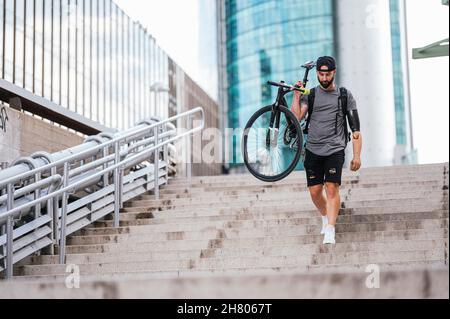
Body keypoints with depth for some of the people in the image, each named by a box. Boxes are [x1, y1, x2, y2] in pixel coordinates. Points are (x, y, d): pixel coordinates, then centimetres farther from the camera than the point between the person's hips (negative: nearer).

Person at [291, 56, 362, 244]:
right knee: (315, 191, 4)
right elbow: (296, 118, -5)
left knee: (332, 187, -16)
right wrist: (297, 95, -11)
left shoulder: (345, 96, 5)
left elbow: (355, 128, 4)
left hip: (335, 150, -2)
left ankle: (330, 230, -17)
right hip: (313, 150, 2)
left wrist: (357, 155, -3)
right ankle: (326, 217, 32)